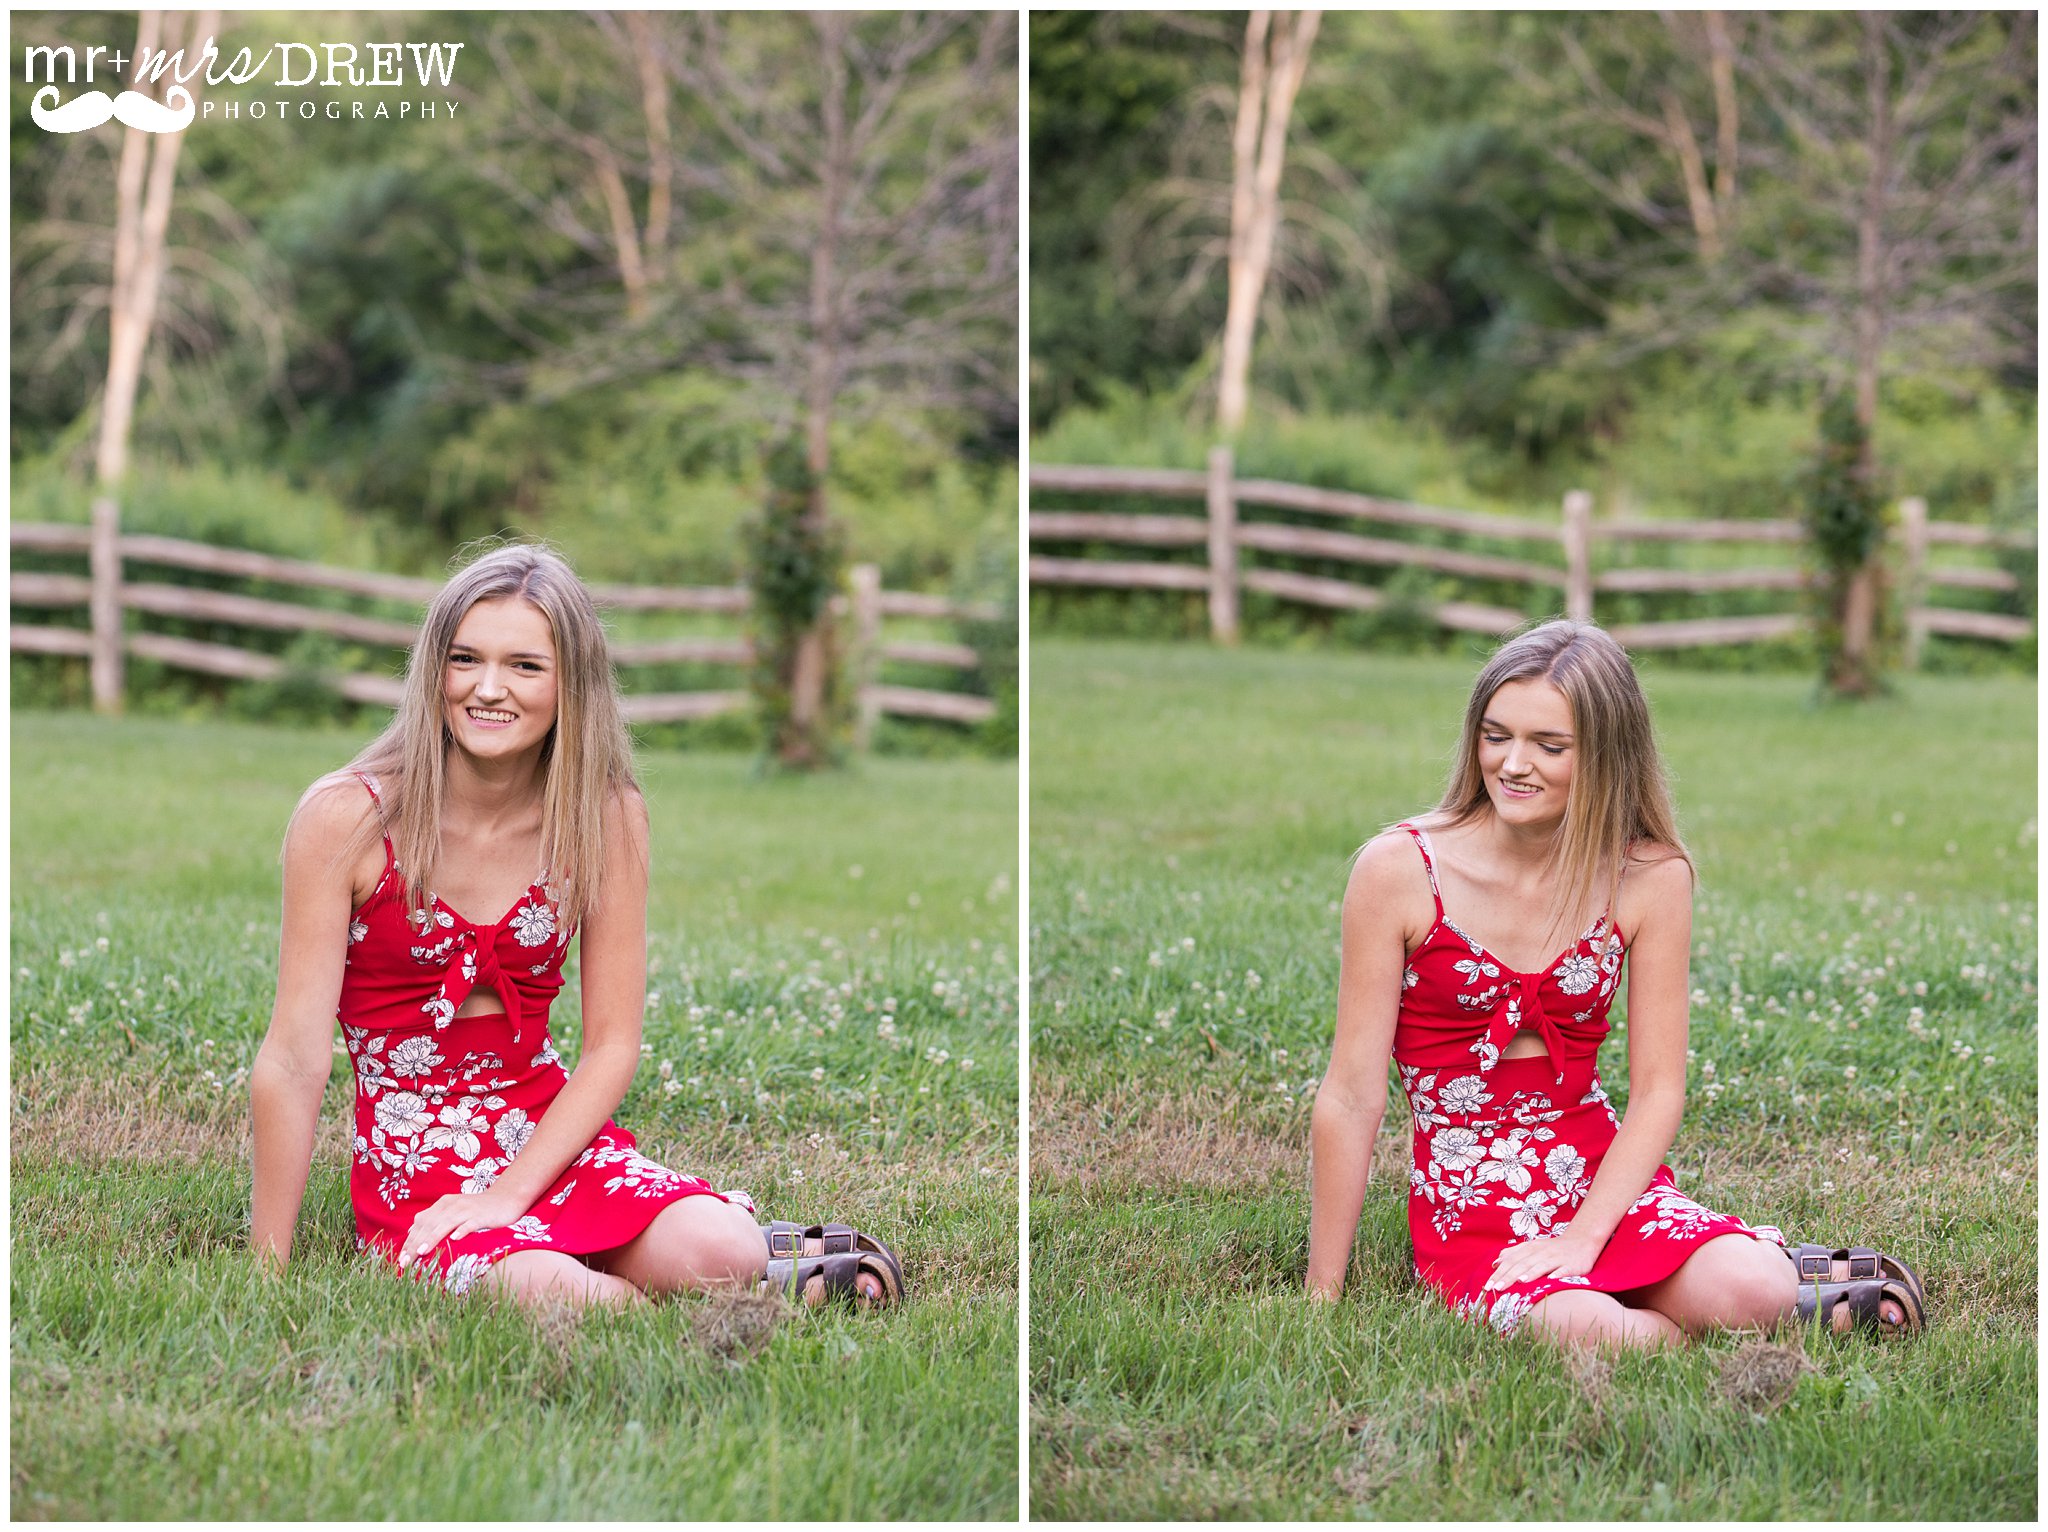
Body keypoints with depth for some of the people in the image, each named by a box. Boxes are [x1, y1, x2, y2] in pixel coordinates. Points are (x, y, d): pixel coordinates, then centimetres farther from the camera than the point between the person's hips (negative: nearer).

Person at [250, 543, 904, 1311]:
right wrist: (266, 1275, -10)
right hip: (409, 1164, -3)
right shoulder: (346, 816, -11)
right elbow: (294, 1060, -10)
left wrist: (506, 1196, -14)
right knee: (537, 1292, -35)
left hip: (552, 1136, 3)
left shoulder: (606, 817, -1)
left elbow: (611, 1047, 0)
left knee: (714, 1252, -28)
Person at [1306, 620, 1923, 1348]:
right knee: (1580, 1330, -33)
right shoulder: (1401, 870, -9)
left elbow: (1658, 1091, 0)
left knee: (1747, 1291, -28)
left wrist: (1584, 1236, -15)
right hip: (1467, 1207, -2)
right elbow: (1352, 1095, -7)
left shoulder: (1650, 878, -1)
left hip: (1604, 1177, 2)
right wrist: (1322, 1296, -5)